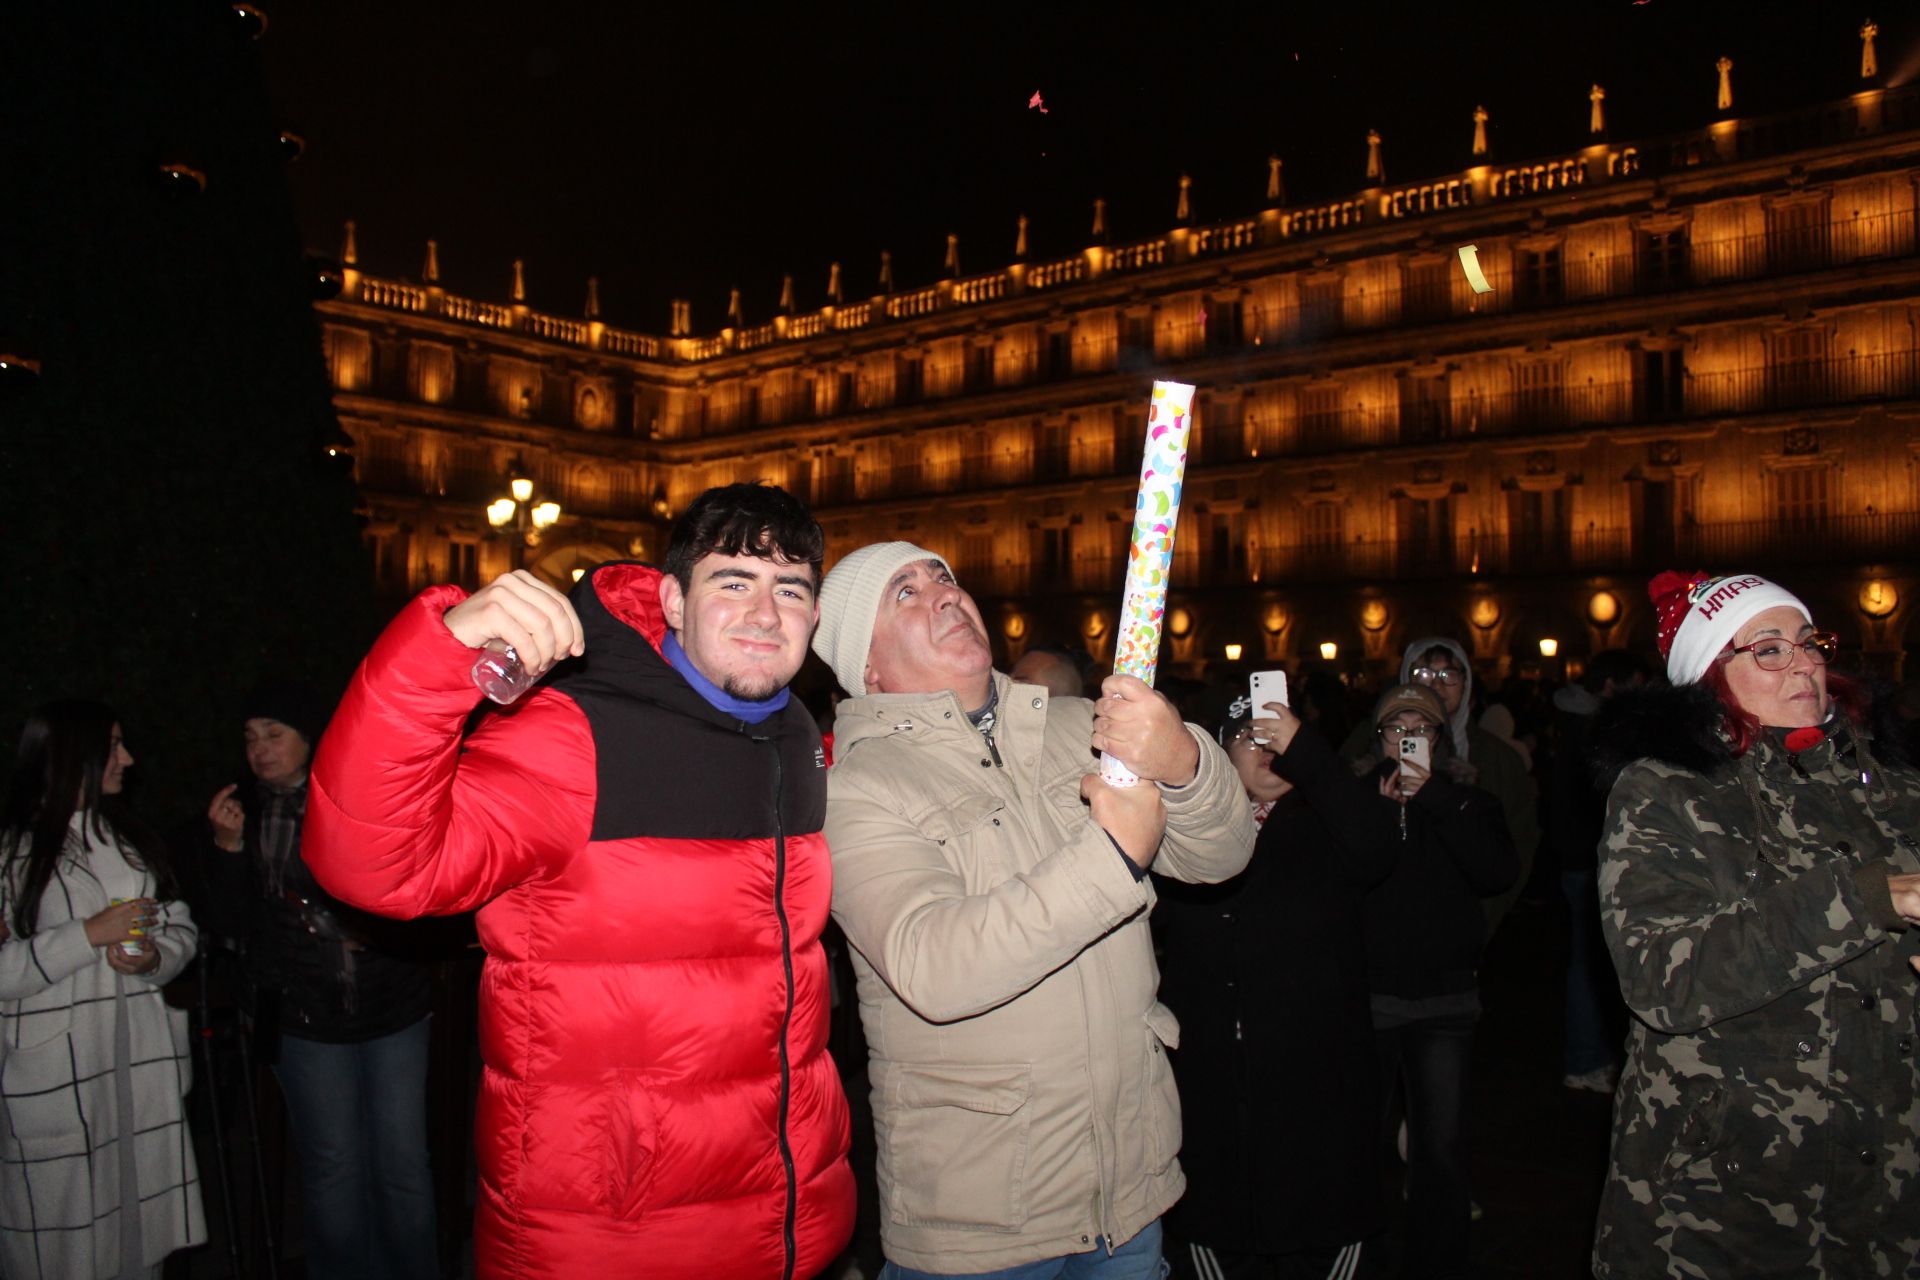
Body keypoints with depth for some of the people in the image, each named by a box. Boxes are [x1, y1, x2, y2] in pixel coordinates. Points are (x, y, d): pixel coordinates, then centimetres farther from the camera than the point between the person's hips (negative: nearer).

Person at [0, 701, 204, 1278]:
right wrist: (89, 935, -17)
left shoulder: (128, 835, 13)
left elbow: (181, 926, 15)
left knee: (142, 1230, 12)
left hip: (143, 1064, 5)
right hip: (55, 1074, -5)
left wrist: (155, 958, -4)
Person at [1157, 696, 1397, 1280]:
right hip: (1209, 1086, 1)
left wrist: (1304, 750, -21)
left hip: (1315, 1084, -1)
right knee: (1213, 1232, 13)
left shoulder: (1328, 827, 3)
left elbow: (1378, 848, -19)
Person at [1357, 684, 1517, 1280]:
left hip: (1442, 1001, 0)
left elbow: (1500, 873, -11)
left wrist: (1433, 796, -15)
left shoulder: (1467, 803, 8)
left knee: (1441, 1150, -1)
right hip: (1367, 996, 0)